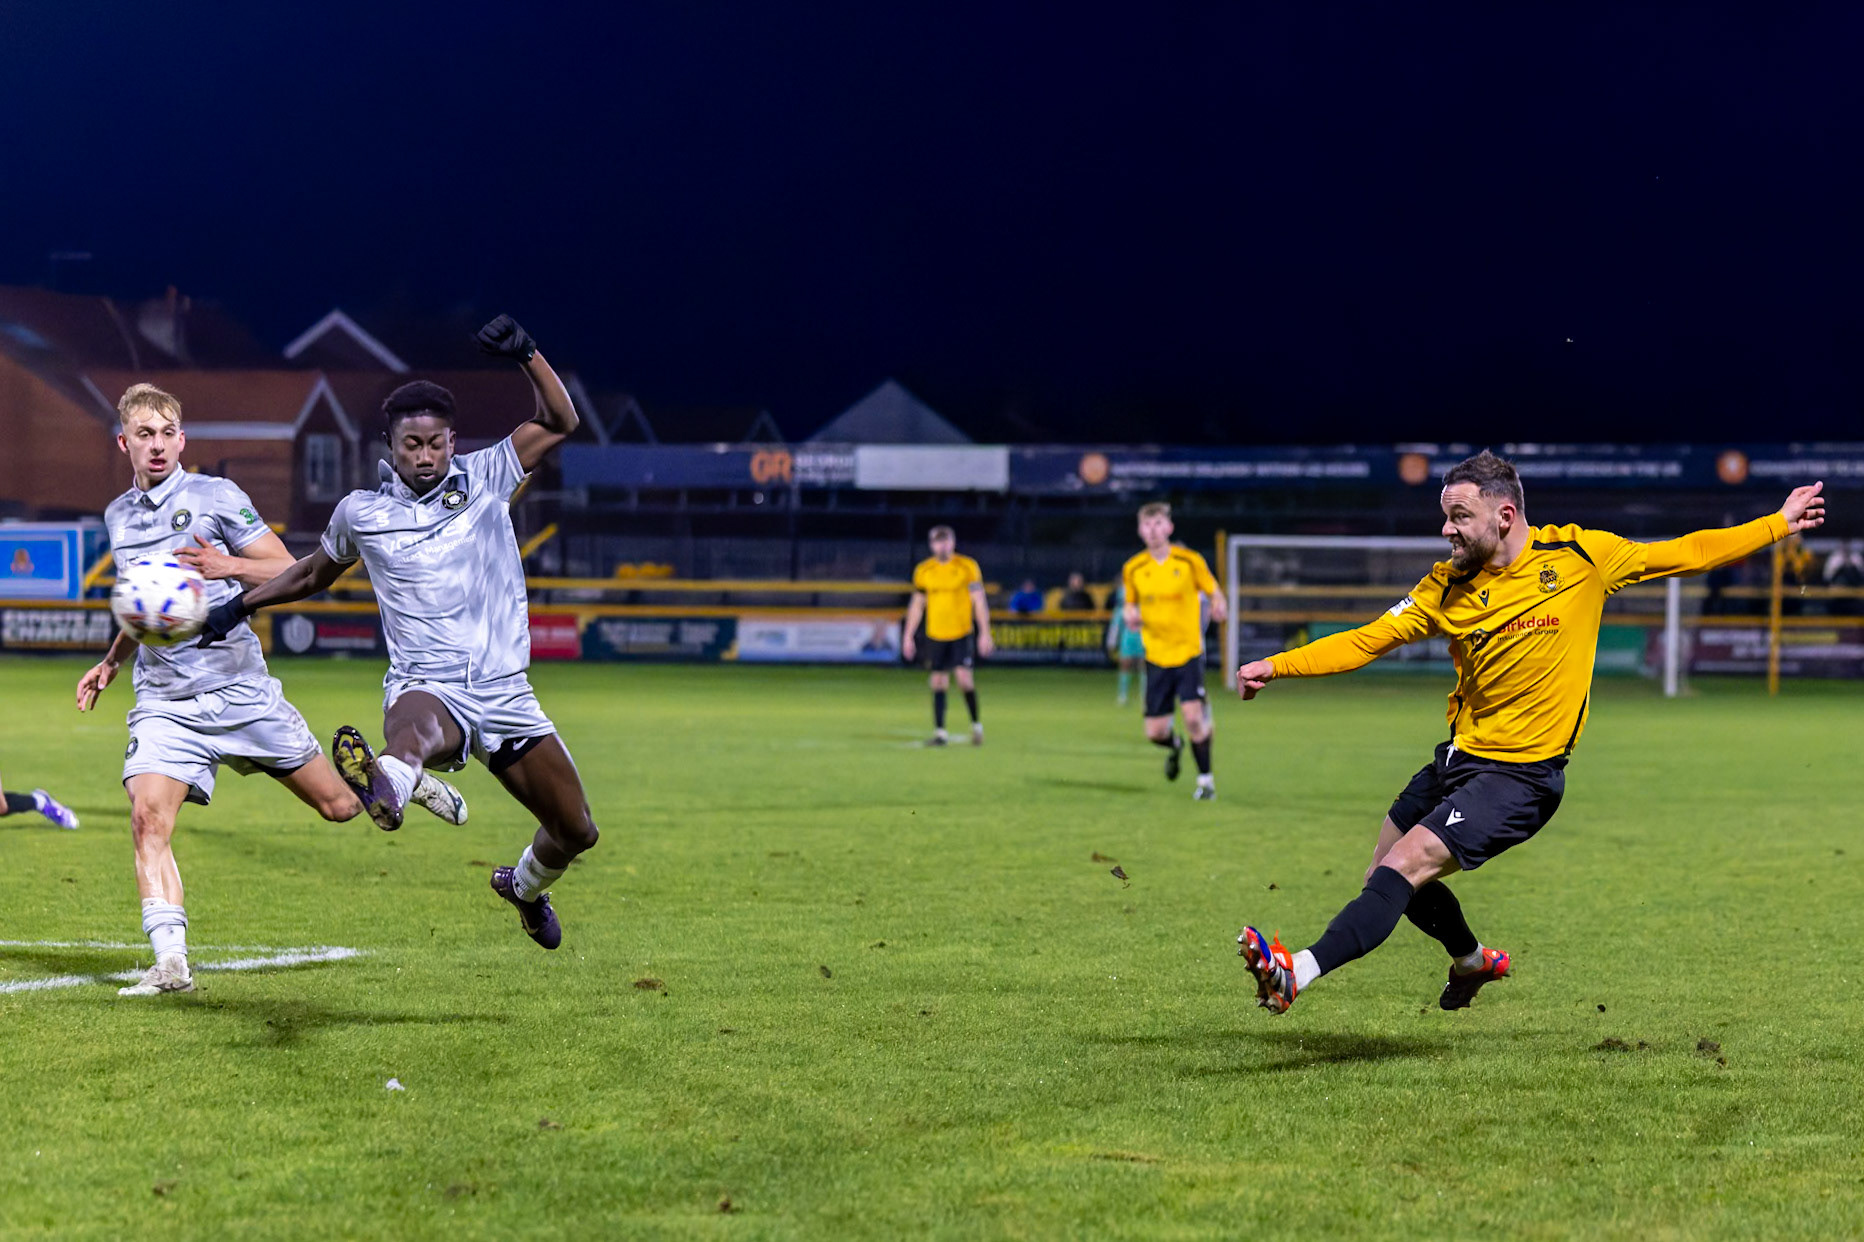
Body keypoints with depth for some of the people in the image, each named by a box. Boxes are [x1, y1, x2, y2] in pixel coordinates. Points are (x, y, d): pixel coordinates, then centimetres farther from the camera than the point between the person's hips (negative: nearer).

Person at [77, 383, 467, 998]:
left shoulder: (217, 496, -4)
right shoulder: (118, 516, 12)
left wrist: (227, 565, -20)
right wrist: (111, 660, 19)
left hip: (239, 689, -3)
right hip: (163, 703, 3)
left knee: (338, 805, 5)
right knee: (148, 819, -20)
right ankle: (170, 963, -22)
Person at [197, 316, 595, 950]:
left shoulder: (484, 479, 7)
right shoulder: (361, 513, 7)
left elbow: (558, 422, 2)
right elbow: (315, 572, 27)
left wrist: (527, 356, -13)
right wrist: (240, 605, 19)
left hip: (504, 695, 3)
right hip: (427, 687, -3)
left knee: (575, 832, 7)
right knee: (417, 726, -43)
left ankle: (525, 885, 42)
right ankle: (386, 785, -81)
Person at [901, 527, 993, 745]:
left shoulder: (968, 567, -2)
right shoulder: (923, 570, 5)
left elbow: (979, 601, -1)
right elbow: (917, 605, 13)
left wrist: (985, 633, -6)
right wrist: (909, 637, 11)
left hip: (962, 633, -3)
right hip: (935, 635, 3)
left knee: (964, 678, -13)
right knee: (938, 682, 2)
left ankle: (977, 725, 5)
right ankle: (939, 732, 7)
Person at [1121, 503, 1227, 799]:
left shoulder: (1190, 561, -5)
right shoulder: (1134, 569, 2)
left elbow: (1213, 591, 4)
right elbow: (1130, 603, 16)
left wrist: (1218, 606, -19)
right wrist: (1130, 615, -8)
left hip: (1187, 651, -2)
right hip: (1156, 655, 3)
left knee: (1193, 715, -19)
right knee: (1155, 732, 0)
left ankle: (1206, 779, -1)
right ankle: (1175, 746, 39)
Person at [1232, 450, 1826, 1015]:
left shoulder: (1581, 557, -8)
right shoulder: (1449, 584, 1)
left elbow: (1684, 554, 5)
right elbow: (1366, 641, 2)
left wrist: (1780, 523, 9)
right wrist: (1275, 666, -9)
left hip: (1521, 775, -6)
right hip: (1458, 758, 6)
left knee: (1403, 869, -21)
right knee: (1383, 879, 15)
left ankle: (1298, 973, -30)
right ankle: (1474, 960, 42)